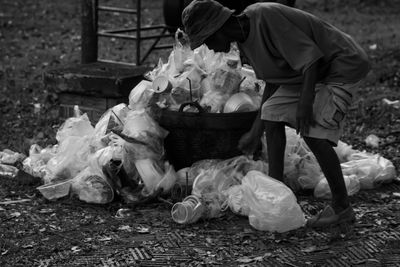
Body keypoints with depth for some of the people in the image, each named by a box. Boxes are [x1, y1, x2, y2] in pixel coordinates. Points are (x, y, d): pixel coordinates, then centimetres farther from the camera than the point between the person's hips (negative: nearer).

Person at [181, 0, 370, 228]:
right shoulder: (245, 41, 3)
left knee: (314, 134, -18)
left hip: (343, 64, -9)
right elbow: (273, 82, 12)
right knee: (273, 114, 2)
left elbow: (310, 57, -26)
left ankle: (342, 207, -7)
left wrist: (305, 103, -30)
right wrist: (256, 132, 13)